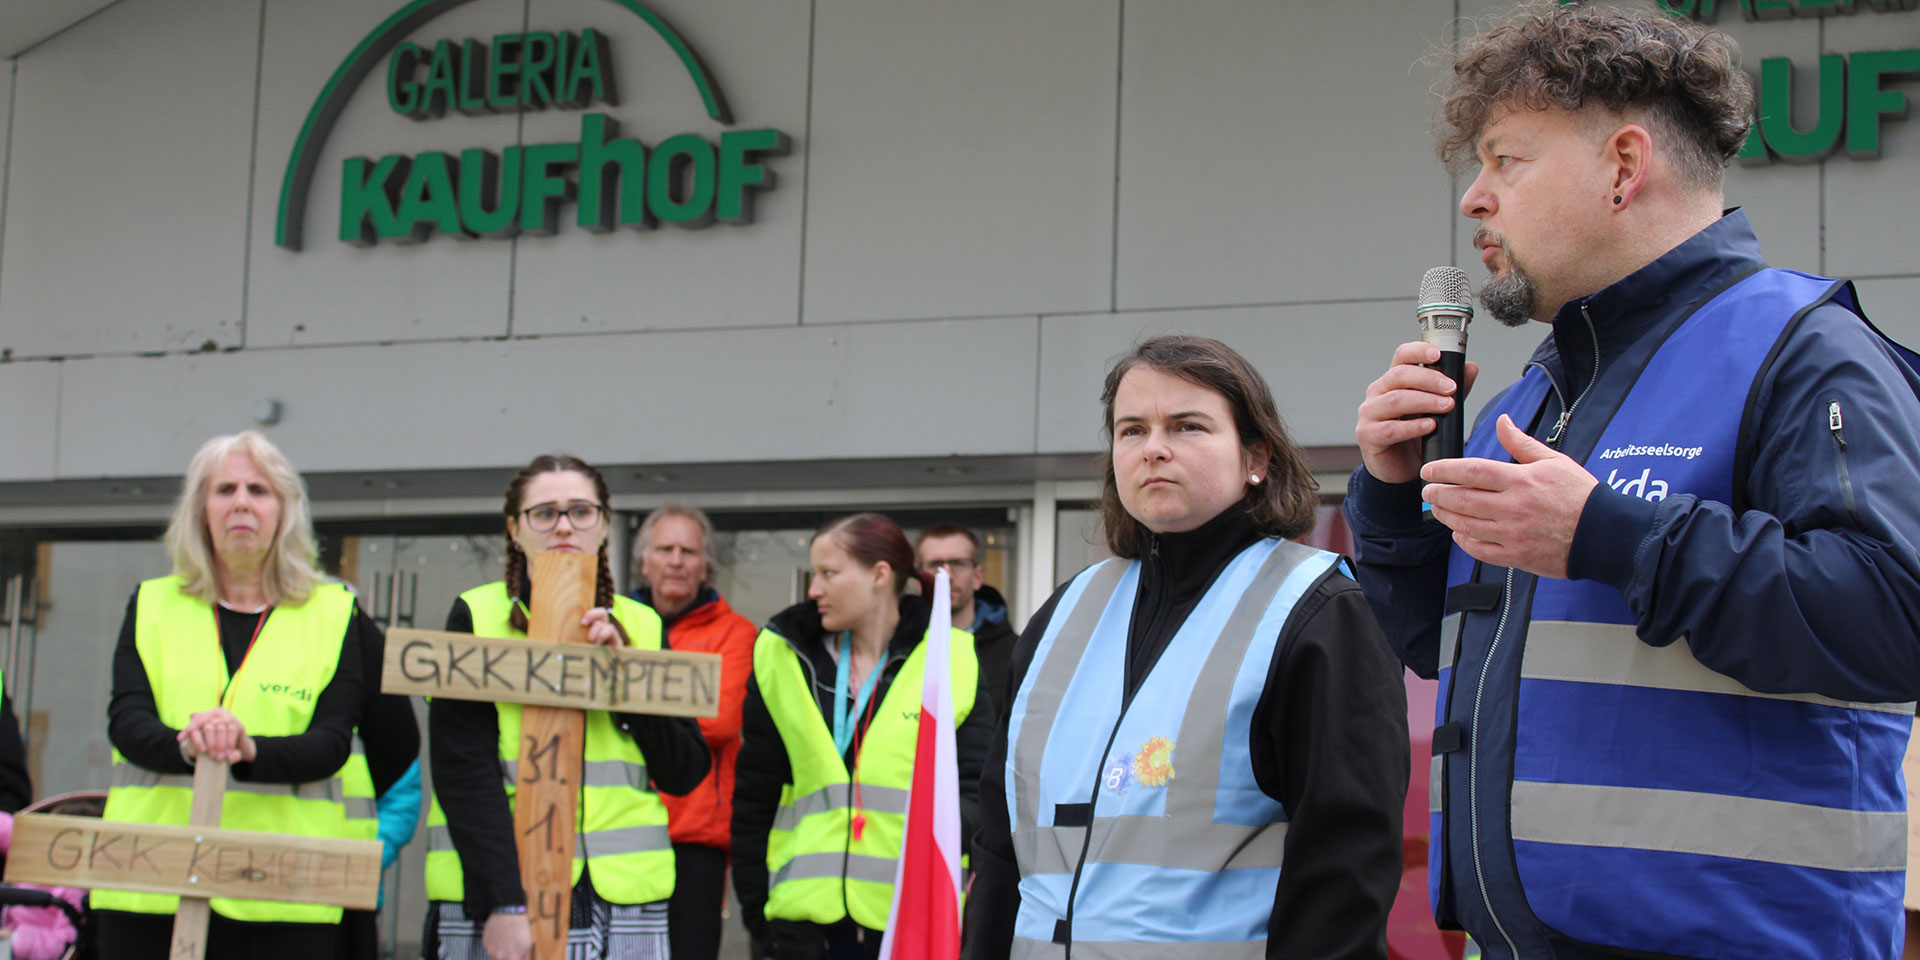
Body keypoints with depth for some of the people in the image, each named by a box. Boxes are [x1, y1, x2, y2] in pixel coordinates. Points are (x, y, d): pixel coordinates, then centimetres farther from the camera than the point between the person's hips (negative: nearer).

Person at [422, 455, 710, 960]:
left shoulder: (642, 627, 15)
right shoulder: (476, 617, 5)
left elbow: (686, 773, 8)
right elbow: (462, 772, -4)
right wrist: (502, 901, -15)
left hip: (623, 897, 2)